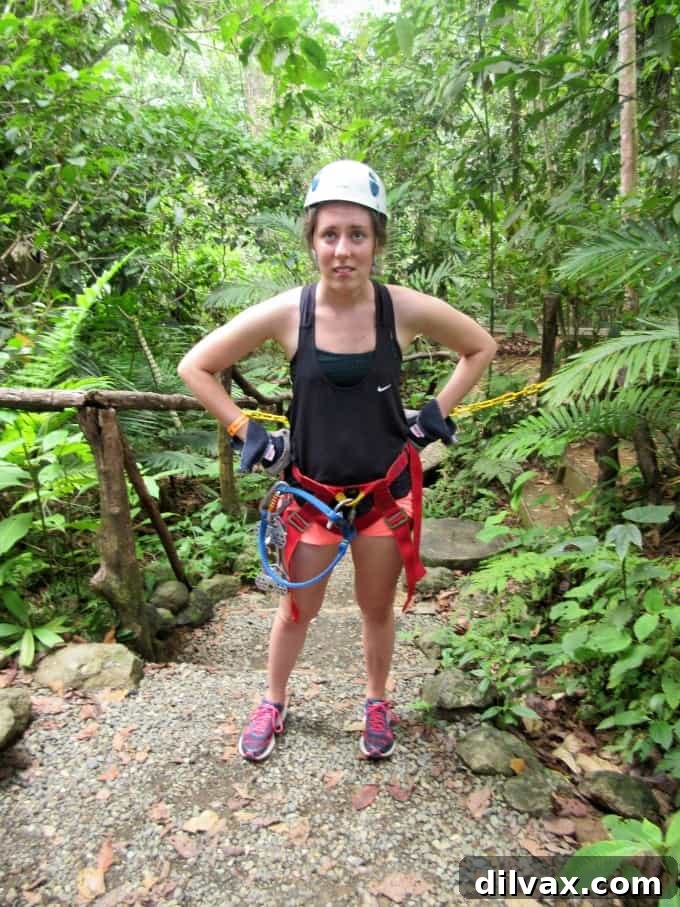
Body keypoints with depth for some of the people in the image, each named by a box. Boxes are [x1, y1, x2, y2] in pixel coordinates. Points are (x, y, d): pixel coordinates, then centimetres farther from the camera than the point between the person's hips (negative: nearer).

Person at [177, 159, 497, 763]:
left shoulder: (407, 310, -15)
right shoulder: (284, 314, -16)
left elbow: (481, 348, 4)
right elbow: (195, 367, -4)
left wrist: (434, 415, -2)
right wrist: (247, 433, -7)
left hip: (386, 489, 0)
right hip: (312, 489, 0)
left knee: (377, 609, 17)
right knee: (297, 610, 16)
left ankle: (377, 704, 44)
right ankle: (273, 704, 43)